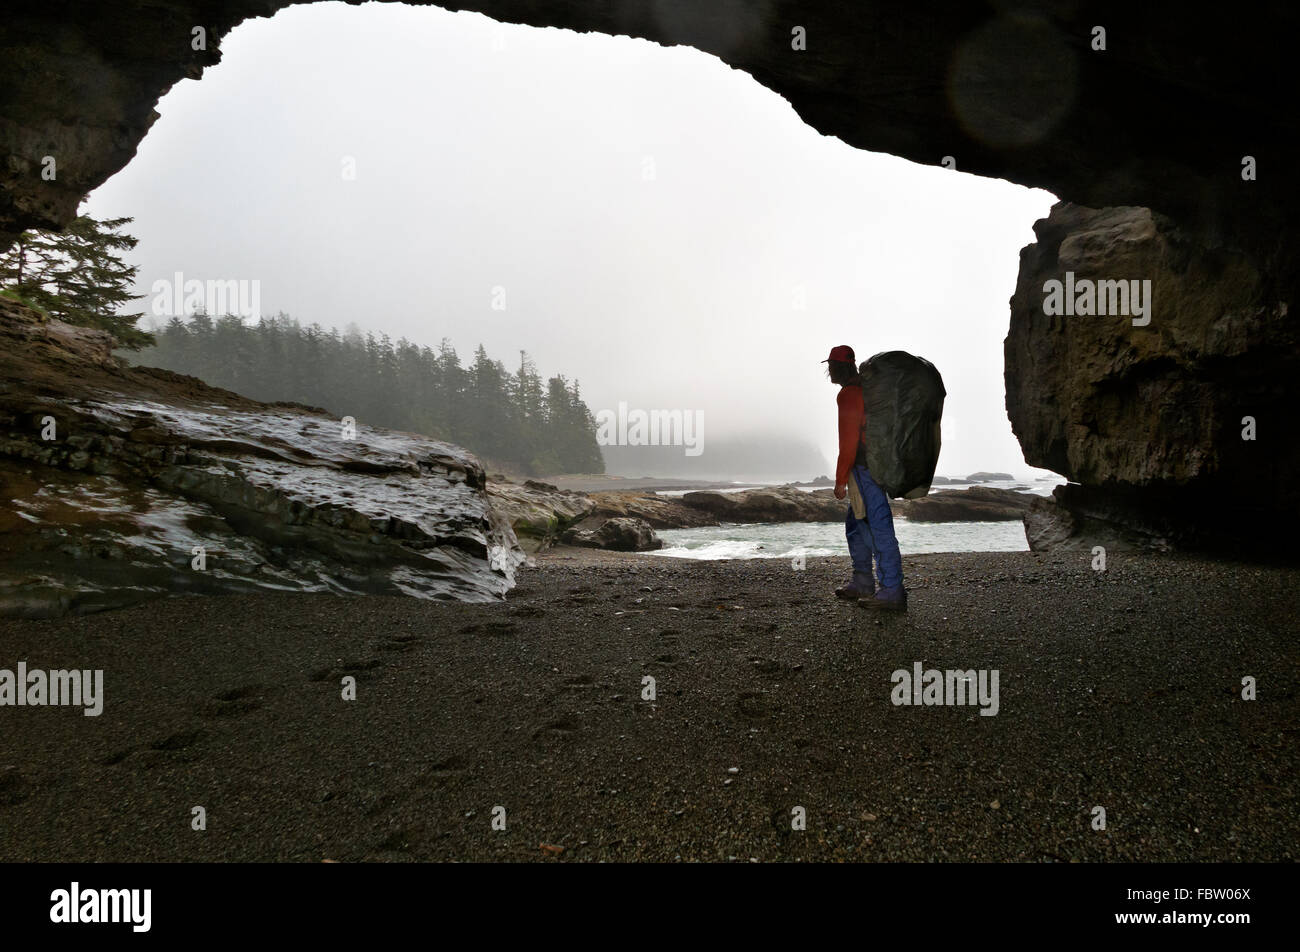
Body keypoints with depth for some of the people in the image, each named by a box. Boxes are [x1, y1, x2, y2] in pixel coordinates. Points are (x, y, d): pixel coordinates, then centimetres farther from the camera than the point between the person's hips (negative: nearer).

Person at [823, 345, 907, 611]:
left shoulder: (848, 395, -13)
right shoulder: (866, 389, 19)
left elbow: (849, 441, -18)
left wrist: (840, 480, -15)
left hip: (864, 470, -11)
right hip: (875, 466, 11)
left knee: (879, 529, -9)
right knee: (855, 526, 18)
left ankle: (892, 592, -7)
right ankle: (862, 584, 25)